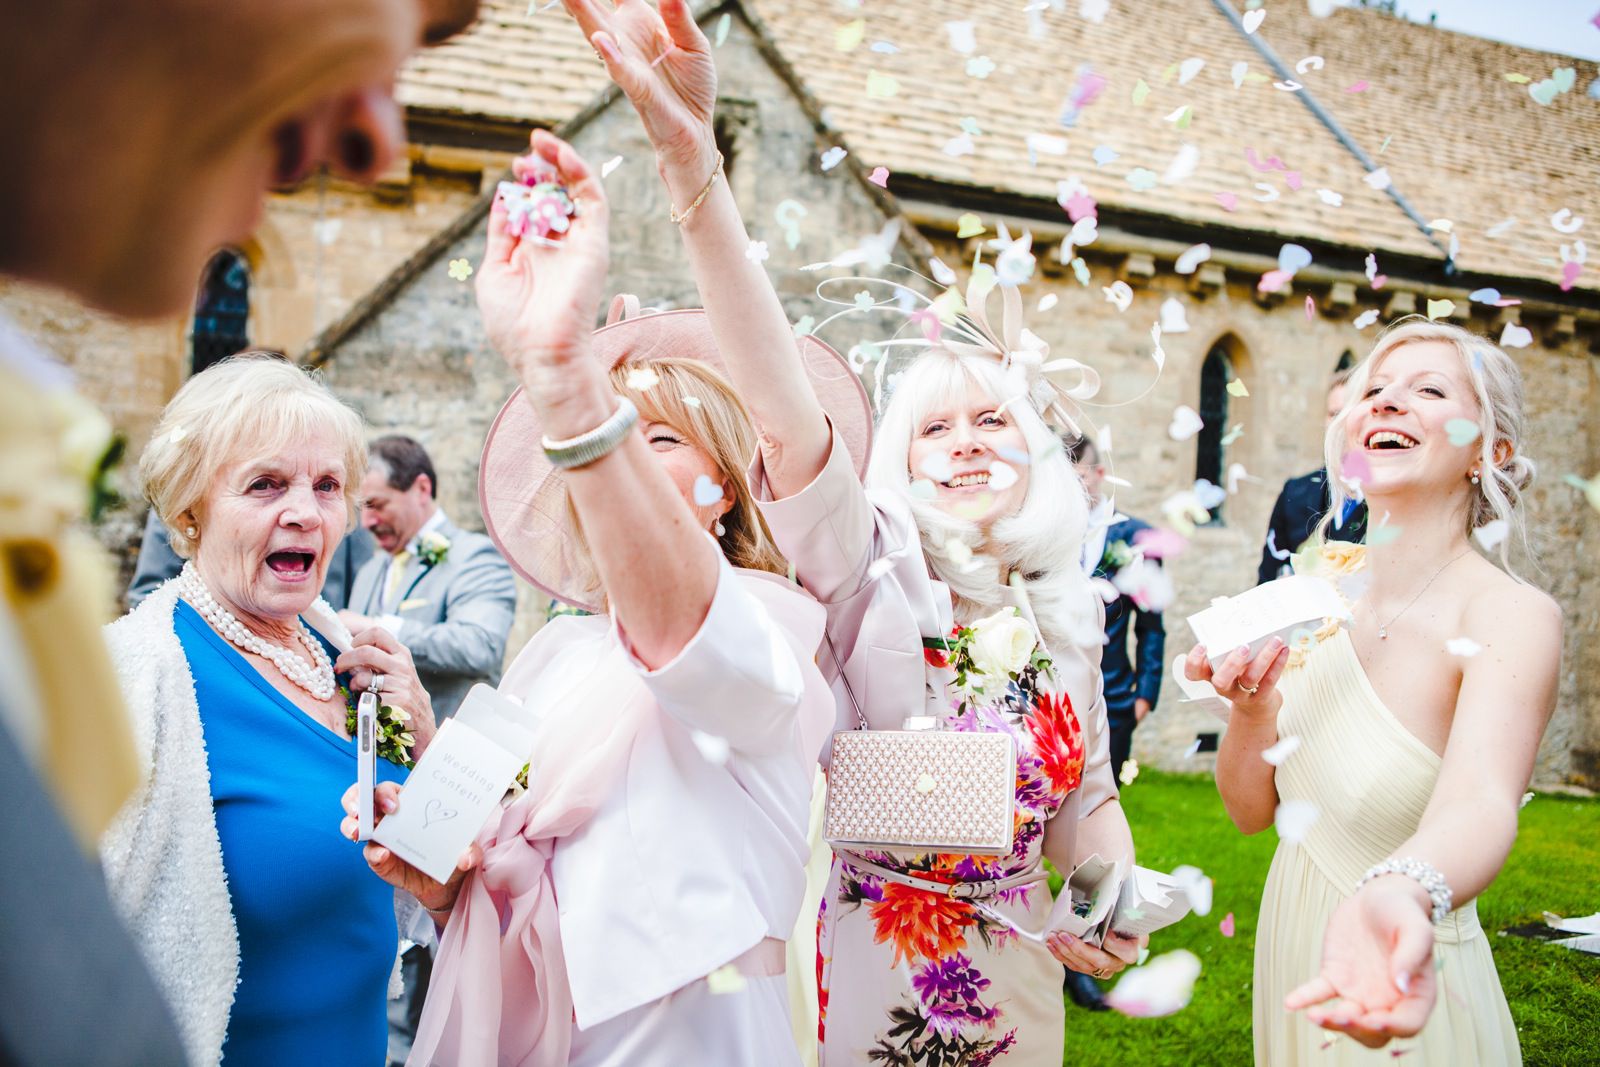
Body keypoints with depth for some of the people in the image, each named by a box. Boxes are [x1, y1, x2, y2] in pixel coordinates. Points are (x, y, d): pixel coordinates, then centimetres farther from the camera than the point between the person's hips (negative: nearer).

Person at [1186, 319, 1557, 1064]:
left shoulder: (1513, 615, -19)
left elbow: (1480, 799, -38)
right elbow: (1251, 809, 2)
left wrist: (1402, 894, -59)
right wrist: (1252, 709, -19)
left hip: (1399, 993, -5)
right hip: (1291, 964, 5)